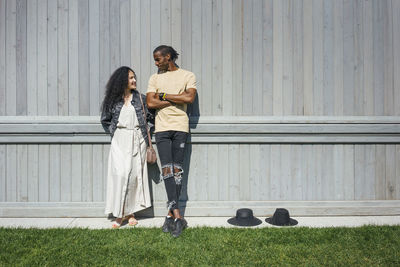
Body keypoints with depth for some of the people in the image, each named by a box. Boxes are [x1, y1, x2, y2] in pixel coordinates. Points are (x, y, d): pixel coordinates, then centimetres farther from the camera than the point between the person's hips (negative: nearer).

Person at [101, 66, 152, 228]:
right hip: (119, 141, -1)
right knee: (121, 174, -12)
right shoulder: (113, 99, 5)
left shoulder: (140, 98, 7)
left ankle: (131, 212, 10)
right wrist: (113, 132, 4)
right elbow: (105, 120, 16)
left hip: (137, 140, 1)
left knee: (135, 175, -1)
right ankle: (120, 213, -2)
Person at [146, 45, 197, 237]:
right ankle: (177, 216, -10)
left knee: (177, 170, -3)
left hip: (180, 127, -1)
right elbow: (150, 103, 0)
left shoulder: (188, 76, 8)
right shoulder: (155, 78, 14)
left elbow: (190, 98, -10)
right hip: (161, 127, 2)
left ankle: (171, 214, 7)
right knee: (166, 169, -9)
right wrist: (177, 99, -4)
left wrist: (164, 95, -4)